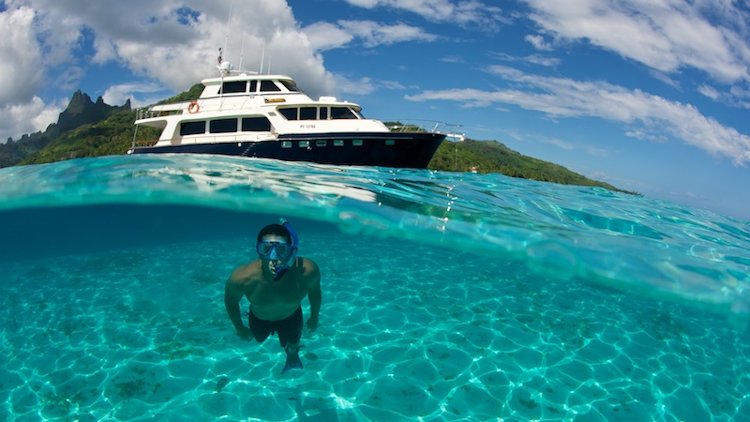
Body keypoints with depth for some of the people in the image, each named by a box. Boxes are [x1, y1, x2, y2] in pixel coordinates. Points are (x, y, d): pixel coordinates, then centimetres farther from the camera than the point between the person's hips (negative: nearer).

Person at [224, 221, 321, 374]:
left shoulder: (307, 270, -41)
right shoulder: (242, 278, -42)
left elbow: (314, 291, -16)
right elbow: (231, 300, -18)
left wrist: (314, 317, 1)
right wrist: (239, 328, -2)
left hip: (291, 317, 0)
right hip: (259, 319, 1)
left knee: (293, 347, 25)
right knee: (259, 338, 32)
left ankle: (292, 357, 62)